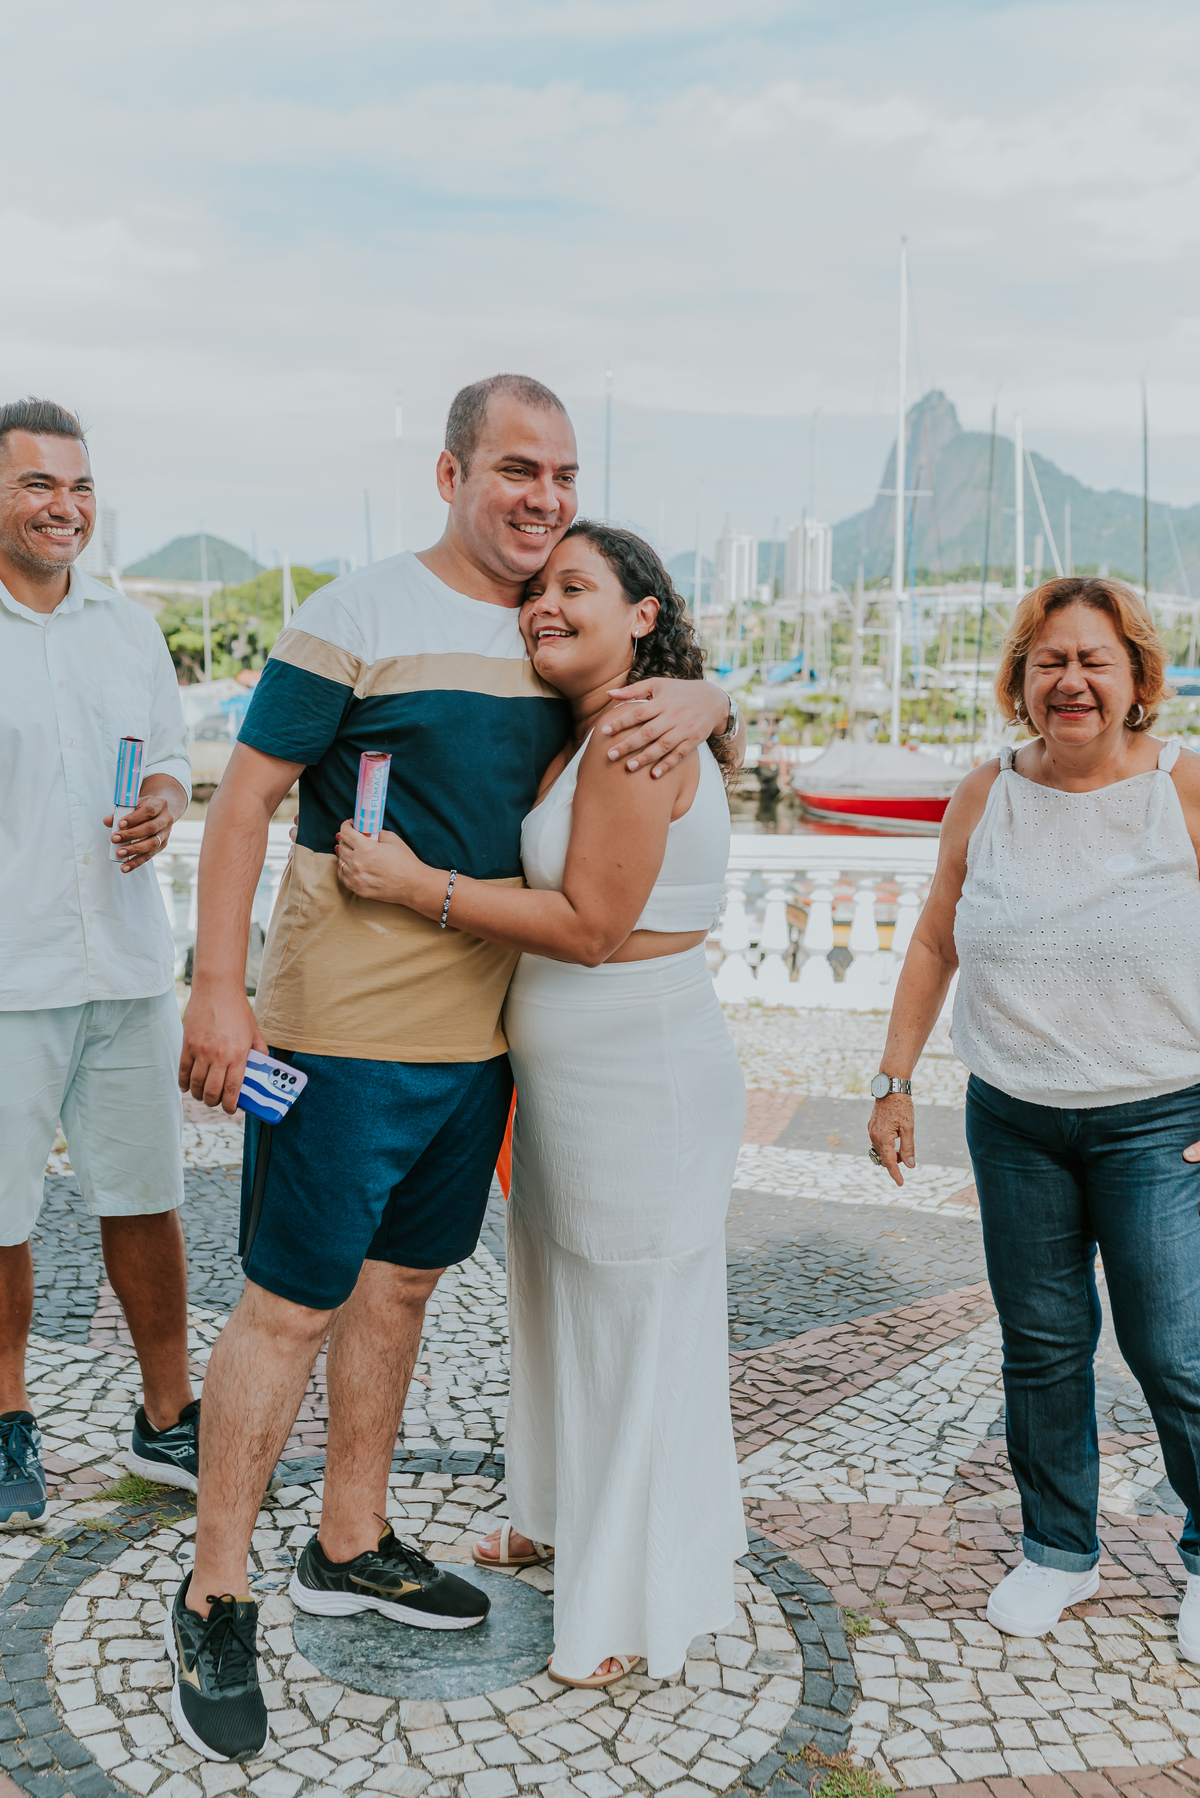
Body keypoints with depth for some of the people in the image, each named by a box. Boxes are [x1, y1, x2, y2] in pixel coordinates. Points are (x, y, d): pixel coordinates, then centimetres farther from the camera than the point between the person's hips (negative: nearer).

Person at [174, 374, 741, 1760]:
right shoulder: (359, 617, -9)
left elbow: (684, 689, 20)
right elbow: (246, 797, -9)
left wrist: (698, 699, -6)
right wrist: (217, 990, -15)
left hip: (480, 1031, 7)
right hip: (347, 1027, -7)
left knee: (401, 1282, 17)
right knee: (292, 1302, -1)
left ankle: (349, 1547, 35)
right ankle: (211, 1607, 17)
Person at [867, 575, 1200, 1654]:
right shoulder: (986, 799, 2)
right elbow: (935, 944, 10)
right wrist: (894, 1080, 8)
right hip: (1013, 1119, 3)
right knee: (1041, 1344, 12)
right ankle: (1059, 1550, 31)